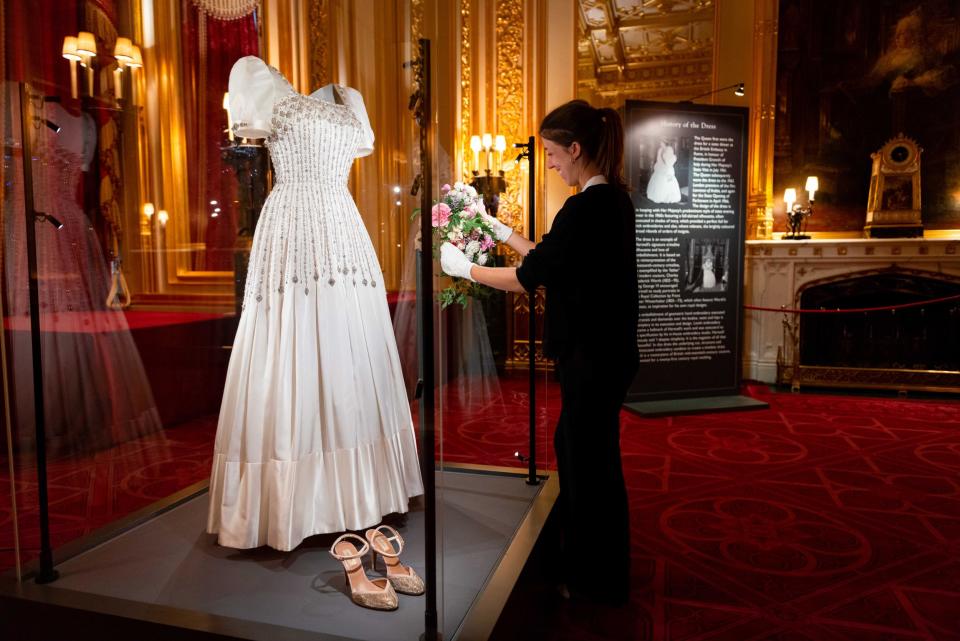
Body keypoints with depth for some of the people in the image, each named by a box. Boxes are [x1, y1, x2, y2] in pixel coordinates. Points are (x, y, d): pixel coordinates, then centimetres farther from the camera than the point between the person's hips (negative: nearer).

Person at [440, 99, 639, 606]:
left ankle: (601, 583, 28)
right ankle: (580, 561, 41)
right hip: (605, 350, 10)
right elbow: (553, 258, 13)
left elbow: (529, 276, -19)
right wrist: (503, 232, 16)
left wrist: (464, 268, -6)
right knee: (575, 450, 22)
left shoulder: (587, 207, -22)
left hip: (593, 358, -10)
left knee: (590, 463, 6)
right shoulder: (613, 198, 8)